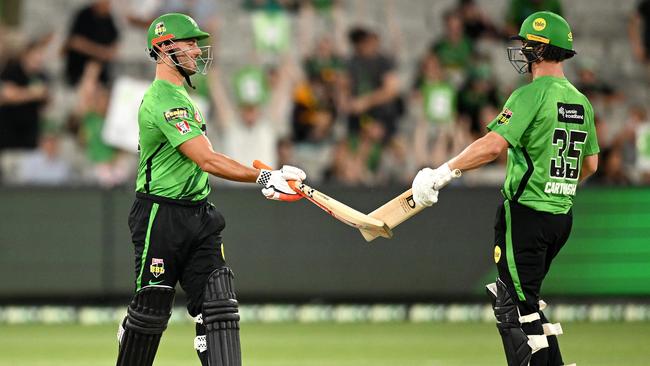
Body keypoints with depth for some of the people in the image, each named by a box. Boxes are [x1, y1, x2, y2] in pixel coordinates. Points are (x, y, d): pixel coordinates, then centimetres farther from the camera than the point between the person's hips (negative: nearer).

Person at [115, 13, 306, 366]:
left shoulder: (179, 96, 16)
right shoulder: (164, 100, -17)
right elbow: (207, 160, -26)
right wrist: (264, 176, -31)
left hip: (198, 217, 9)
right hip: (162, 217, -9)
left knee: (218, 307, -3)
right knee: (150, 310, 0)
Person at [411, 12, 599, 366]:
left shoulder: (531, 95, -14)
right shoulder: (581, 102, 11)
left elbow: (493, 145, -25)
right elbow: (590, 164, 20)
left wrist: (442, 173, -21)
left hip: (525, 214, -8)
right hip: (562, 216, 8)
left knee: (518, 308, -3)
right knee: (524, 299, 19)